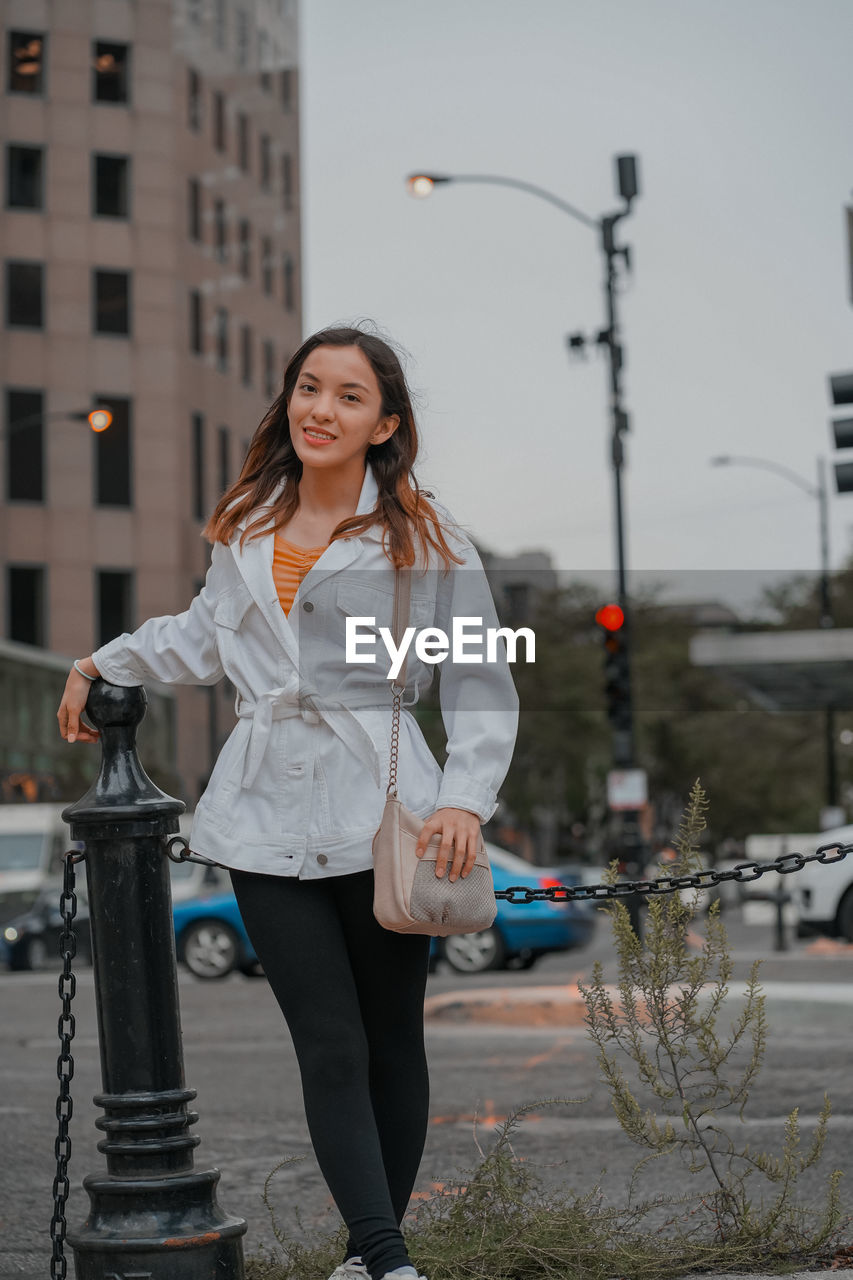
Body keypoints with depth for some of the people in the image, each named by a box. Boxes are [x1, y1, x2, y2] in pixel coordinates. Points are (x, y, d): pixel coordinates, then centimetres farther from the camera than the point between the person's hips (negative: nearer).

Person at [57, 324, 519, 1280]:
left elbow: (482, 683, 1)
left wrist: (464, 799, -11)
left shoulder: (424, 537, 0)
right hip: (267, 819, 2)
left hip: (381, 812, -2)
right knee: (330, 1049, -4)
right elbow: (208, 635, 30)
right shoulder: (247, 526, 11)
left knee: (391, 1040, 7)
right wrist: (104, 662, 30)